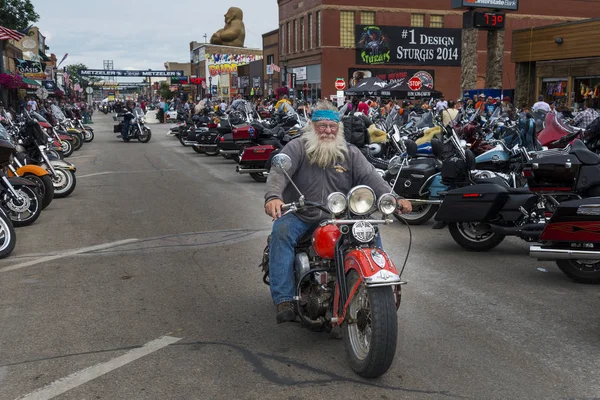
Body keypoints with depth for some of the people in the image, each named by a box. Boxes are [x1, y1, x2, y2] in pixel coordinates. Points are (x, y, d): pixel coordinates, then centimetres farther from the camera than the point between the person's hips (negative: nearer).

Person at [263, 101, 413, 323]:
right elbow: (279, 173, -18)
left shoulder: (351, 153, 9)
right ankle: (283, 300, -31)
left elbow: (370, 177, -4)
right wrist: (273, 197, -40)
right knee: (282, 231, -30)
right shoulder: (296, 148, -1)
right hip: (300, 215, -2)